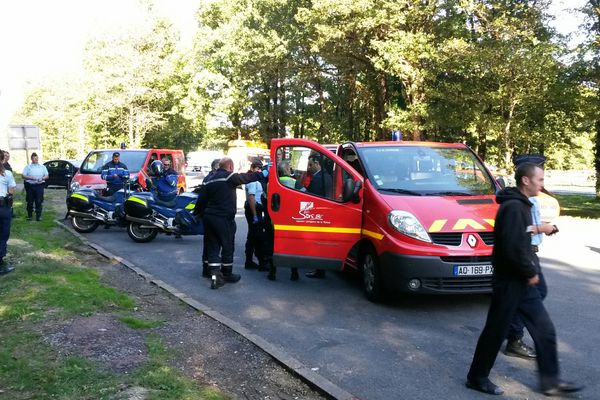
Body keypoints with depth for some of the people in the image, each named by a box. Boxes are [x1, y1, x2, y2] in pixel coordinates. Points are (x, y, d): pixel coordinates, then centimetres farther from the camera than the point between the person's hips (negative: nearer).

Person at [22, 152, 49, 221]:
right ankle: (29, 215, 17)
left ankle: (38, 216, 2)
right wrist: (31, 178, -16)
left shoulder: (42, 167, 11)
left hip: (39, 185, 0)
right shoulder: (28, 167, 6)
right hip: (30, 185, 0)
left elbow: (47, 176, 10)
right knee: (30, 202, 6)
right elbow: (23, 176, -2)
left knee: (39, 202, -3)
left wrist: (42, 178, -11)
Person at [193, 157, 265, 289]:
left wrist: (197, 213, 25)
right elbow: (247, 177, -8)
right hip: (224, 218, -7)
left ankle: (215, 274, -1)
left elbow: (202, 199, 14)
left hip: (208, 217, 7)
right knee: (227, 246, 8)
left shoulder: (208, 179, 12)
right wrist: (262, 174, 3)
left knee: (212, 246, 9)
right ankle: (227, 274, 19)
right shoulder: (229, 177, -9)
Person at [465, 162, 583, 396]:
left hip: (522, 281, 10)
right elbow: (512, 247, -26)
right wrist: (530, 272, -15)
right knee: (496, 331, 2)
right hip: (509, 281, -10)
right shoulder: (513, 207, -20)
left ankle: (550, 381, 25)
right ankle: (477, 378, 17)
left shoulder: (521, 205, 12)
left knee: (545, 329, 13)